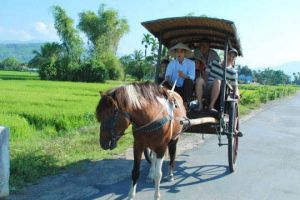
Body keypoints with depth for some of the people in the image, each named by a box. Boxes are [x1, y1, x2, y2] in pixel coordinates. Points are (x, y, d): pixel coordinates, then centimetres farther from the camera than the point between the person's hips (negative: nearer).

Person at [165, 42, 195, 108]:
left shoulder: (190, 63, -3)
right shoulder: (171, 63, 2)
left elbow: (192, 77, -18)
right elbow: (167, 75, -12)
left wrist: (184, 76, -40)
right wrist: (168, 79, -38)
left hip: (186, 88, -1)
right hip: (174, 88, 1)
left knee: (188, 80, -32)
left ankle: (185, 104, -30)